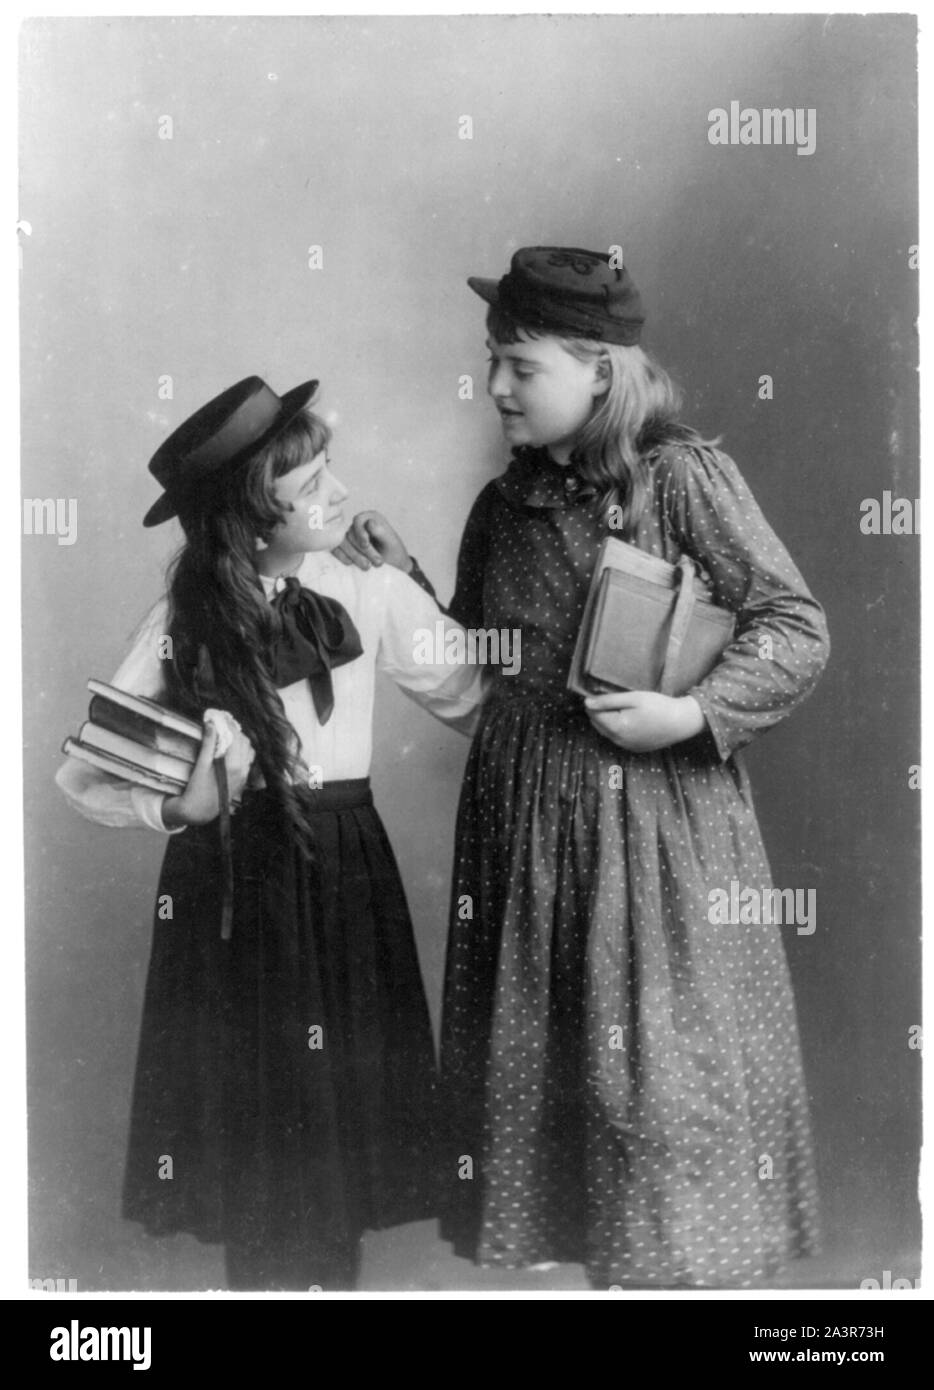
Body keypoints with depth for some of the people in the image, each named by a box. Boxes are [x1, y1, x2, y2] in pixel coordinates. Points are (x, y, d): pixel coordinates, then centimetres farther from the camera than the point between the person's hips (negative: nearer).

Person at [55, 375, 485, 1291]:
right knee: (249, 1102, 8)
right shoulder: (184, 625, -7)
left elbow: (473, 702, 3)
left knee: (342, 1097, 8)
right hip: (230, 881, -1)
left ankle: (328, 1266, 29)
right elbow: (81, 773, -7)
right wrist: (178, 806, -19)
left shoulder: (372, 594, -4)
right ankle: (266, 1269, 28)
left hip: (342, 875, 1)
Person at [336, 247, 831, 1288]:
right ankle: (551, 1229, 30)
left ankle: (685, 1257, 22)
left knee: (660, 1046, 3)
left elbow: (799, 631, -8)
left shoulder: (682, 475, -8)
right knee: (529, 1046, 12)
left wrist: (691, 714, -18)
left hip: (656, 814, -5)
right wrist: (398, 581, 5)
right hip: (522, 812, 6)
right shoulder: (503, 506, 9)